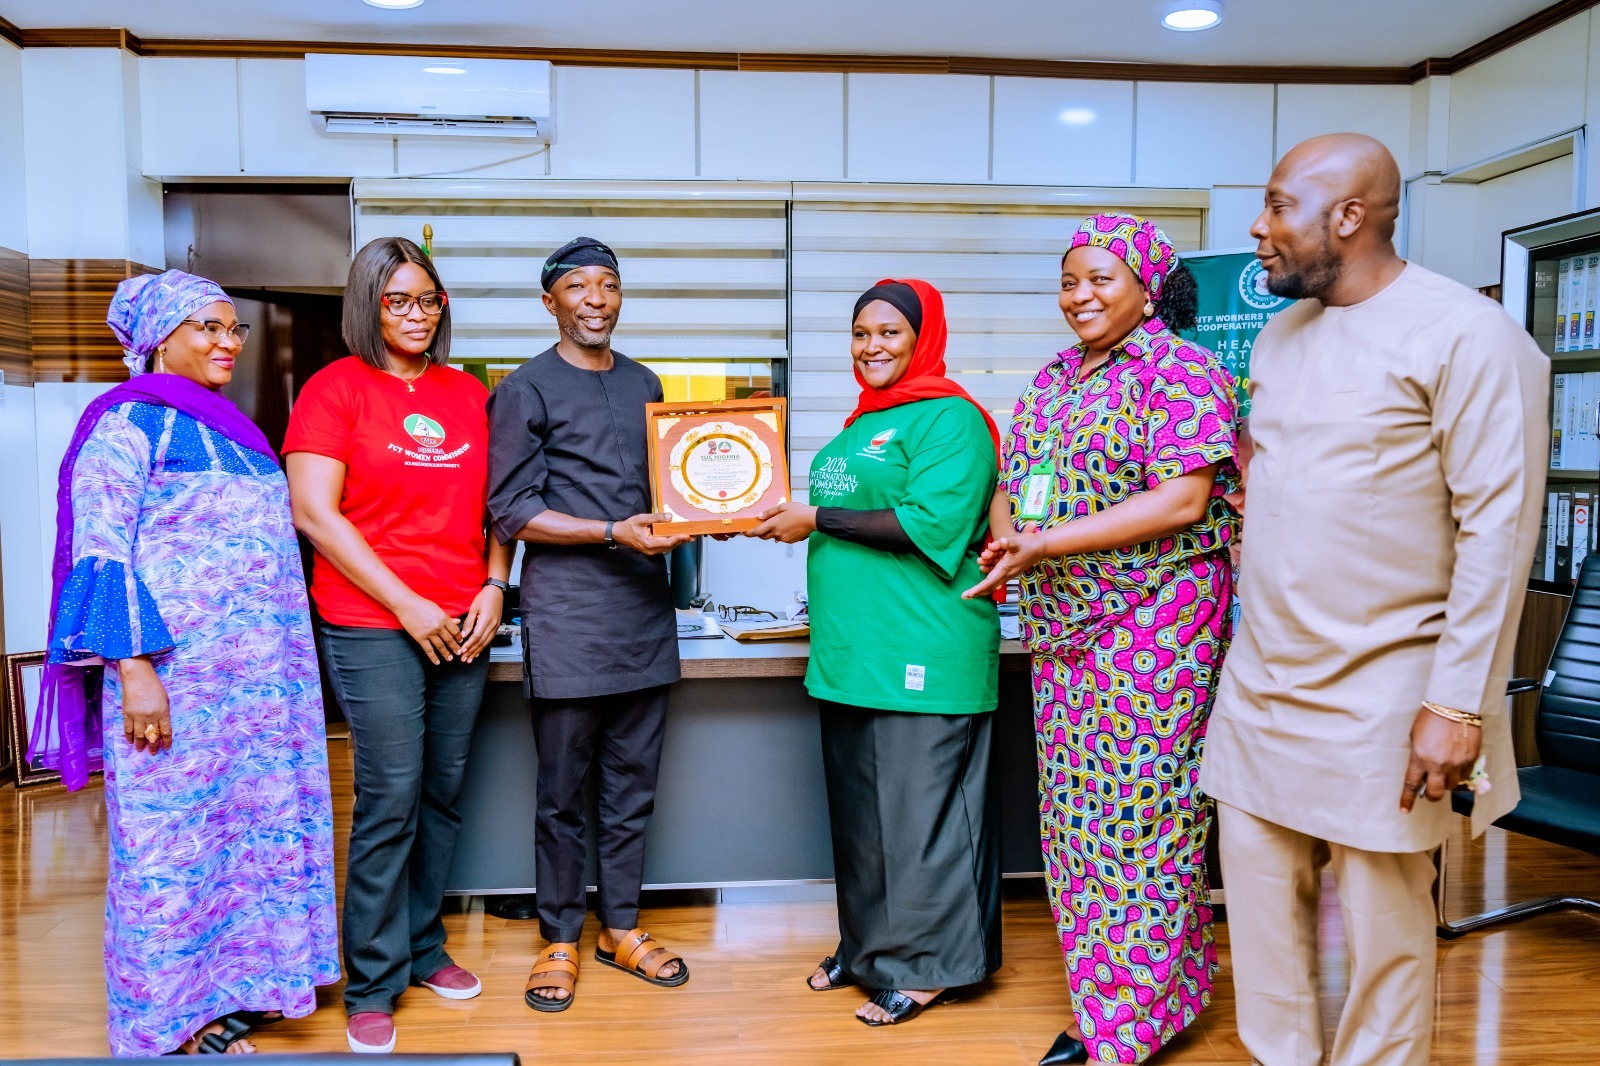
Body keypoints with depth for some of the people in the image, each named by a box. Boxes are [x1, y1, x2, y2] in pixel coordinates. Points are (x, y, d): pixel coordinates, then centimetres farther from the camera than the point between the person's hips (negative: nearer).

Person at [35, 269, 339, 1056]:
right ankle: (165, 1025, 17)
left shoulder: (227, 428, 17)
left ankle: (222, 993, 26)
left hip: (257, 673, 8)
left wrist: (285, 660, 20)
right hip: (175, 672, -8)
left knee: (248, 828, 12)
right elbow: (101, 550, -14)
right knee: (170, 842, 2)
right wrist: (133, 669, -20)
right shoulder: (130, 421, -6)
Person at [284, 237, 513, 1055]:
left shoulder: (469, 395, 12)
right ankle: (372, 986, 13)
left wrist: (494, 588, 0)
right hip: (372, 628, -4)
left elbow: (493, 505, 16)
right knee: (389, 801, -3)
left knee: (443, 794, 11)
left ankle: (424, 948, 29)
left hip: (462, 627, 5)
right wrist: (407, 606, -12)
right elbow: (314, 512, -9)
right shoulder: (335, 388, -2)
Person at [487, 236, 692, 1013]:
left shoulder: (645, 385, 16)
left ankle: (621, 927, 27)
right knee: (563, 790, 5)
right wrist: (614, 532, -17)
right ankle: (560, 940, 21)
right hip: (566, 619, -5)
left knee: (632, 783, 12)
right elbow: (510, 512, -8)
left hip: (644, 614, 5)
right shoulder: (526, 389, -2)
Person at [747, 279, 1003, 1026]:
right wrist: (786, 521, 8)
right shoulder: (863, 424, 19)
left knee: (918, 806, 1)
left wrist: (816, 519, -15)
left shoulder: (949, 418, -8)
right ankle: (870, 947, 31)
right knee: (859, 809, 15)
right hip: (853, 651, 9)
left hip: (921, 654, -9)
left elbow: (931, 524, -20)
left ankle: (924, 966, 17)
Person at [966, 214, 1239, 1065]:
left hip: (1154, 626, -7)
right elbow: (1009, 483, 16)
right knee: (1073, 814, 11)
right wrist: (1004, 536, -7)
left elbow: (1181, 499, -17)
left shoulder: (1181, 372, -7)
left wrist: (1046, 543, -20)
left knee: (1135, 813, -2)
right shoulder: (1052, 379, 16)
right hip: (1061, 629, 7)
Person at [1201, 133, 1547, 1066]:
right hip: (1262, 683, 7)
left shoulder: (1465, 335, -11)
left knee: (1384, 927, 7)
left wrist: (1458, 704, -18)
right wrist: (1254, 644, 13)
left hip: (1380, 699, -6)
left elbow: (1499, 528, -15)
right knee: (1263, 901, 14)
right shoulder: (1280, 335, 11)